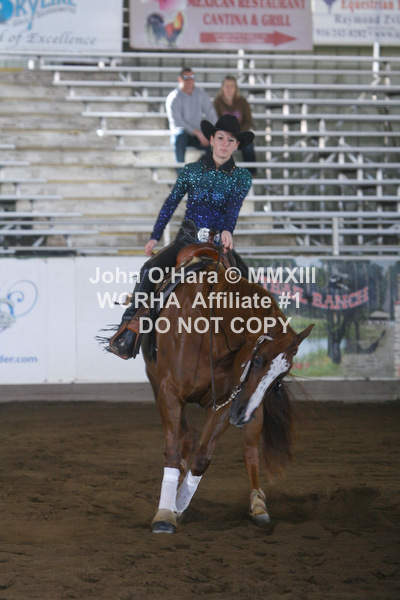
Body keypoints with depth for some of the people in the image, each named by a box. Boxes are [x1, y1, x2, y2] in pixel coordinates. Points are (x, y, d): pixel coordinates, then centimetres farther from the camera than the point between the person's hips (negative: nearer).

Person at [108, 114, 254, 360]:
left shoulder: (242, 177, 7)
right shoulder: (191, 171, 9)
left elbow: (234, 206, -10)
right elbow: (171, 204, 13)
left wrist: (227, 230, -29)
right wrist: (155, 237, 10)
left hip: (220, 243, 0)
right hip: (188, 238, 0)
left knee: (246, 281, -24)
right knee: (150, 269, -24)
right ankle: (130, 327, -22)